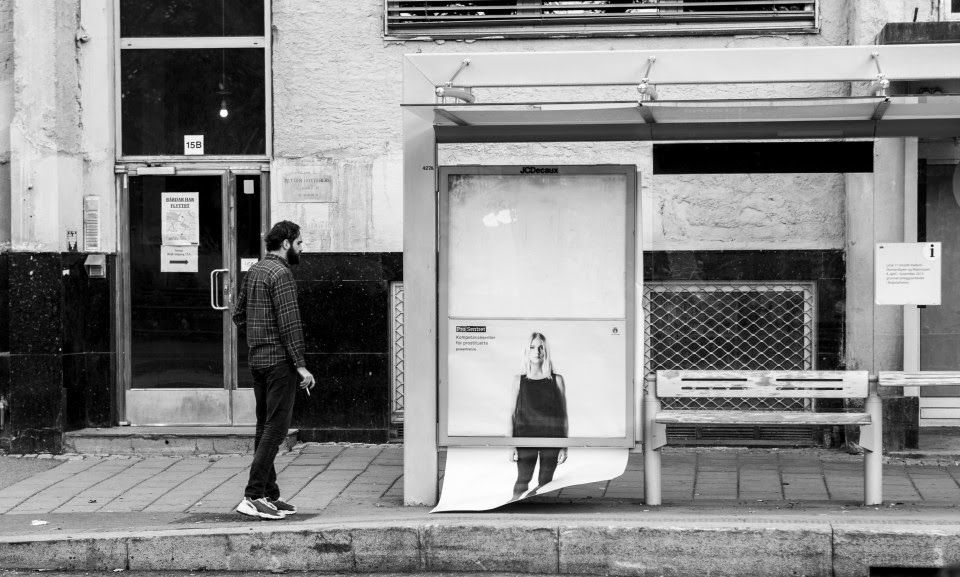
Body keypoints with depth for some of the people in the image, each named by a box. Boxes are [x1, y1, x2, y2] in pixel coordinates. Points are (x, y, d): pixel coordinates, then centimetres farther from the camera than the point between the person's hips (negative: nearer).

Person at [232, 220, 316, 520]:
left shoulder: (254, 271, 14)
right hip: (280, 360, -10)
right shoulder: (281, 274, -14)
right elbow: (289, 323, -19)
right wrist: (300, 365, -18)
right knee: (276, 427, -8)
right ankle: (253, 496, -13)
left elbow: (239, 315, 19)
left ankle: (269, 495, 16)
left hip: (256, 360, 10)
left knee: (265, 427, 12)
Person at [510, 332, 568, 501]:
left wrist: (564, 447, 2)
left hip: (551, 438, 1)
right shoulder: (519, 380, 4)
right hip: (526, 437, -1)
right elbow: (512, 413, 5)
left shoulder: (557, 380, 4)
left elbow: (563, 415, 6)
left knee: (545, 483, 3)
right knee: (523, 480, -6)